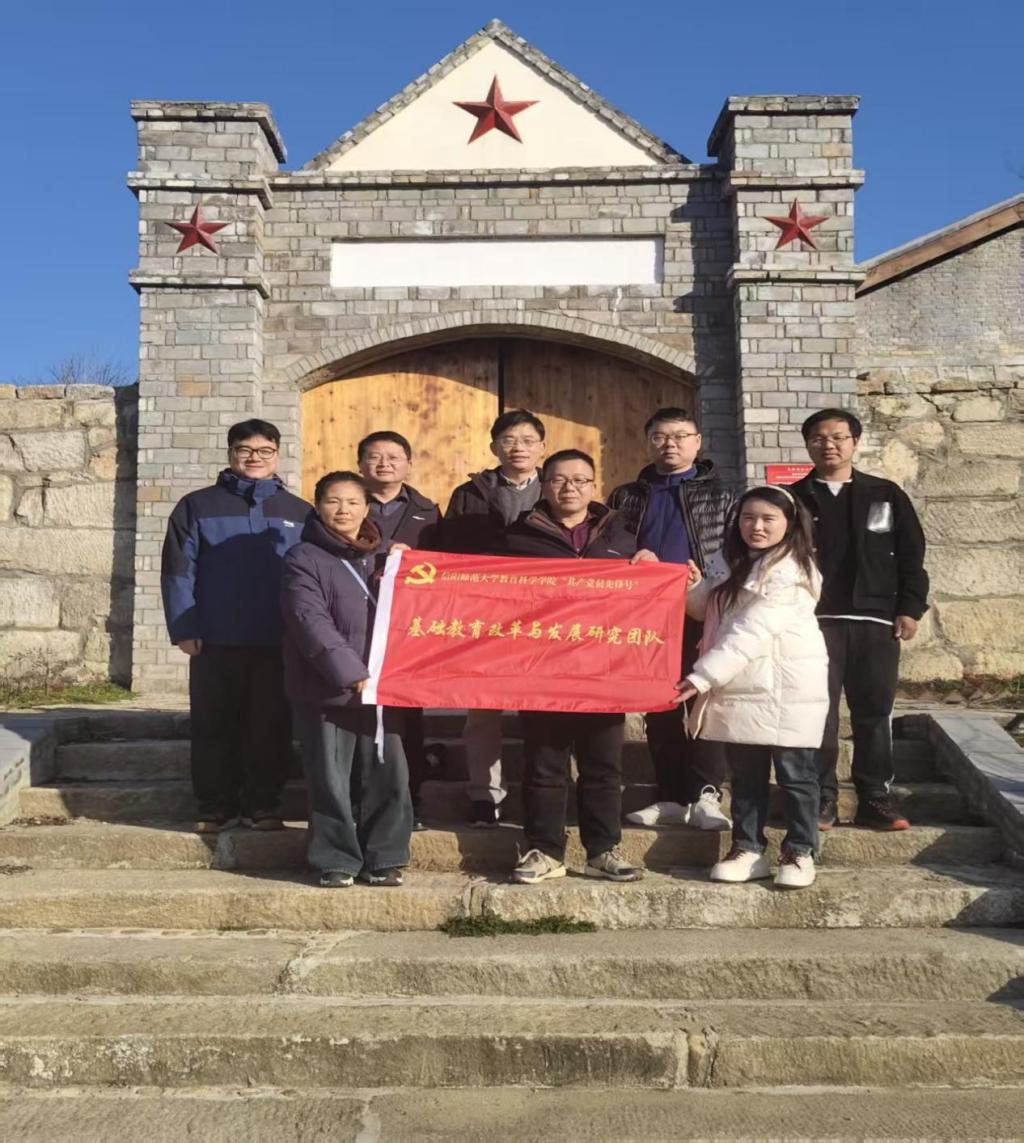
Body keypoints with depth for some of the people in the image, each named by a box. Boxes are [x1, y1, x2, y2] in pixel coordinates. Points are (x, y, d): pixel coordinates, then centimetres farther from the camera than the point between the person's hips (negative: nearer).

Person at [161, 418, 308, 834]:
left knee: (270, 728, 6)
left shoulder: (299, 512, 9)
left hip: (278, 643, 1)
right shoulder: (197, 506, 5)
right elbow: (178, 571, 0)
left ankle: (263, 806, 18)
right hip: (216, 642, -1)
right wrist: (184, 629, -8)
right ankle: (215, 808, 18)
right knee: (213, 727, 6)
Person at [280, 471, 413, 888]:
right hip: (327, 689, -4)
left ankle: (384, 859, 18)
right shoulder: (304, 560, -4)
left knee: (388, 774, 5)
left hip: (382, 685, 5)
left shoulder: (381, 559, 15)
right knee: (332, 779, 2)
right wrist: (350, 672, -21)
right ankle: (336, 860, 16)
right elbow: (311, 622, -15)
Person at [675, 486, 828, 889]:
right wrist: (692, 587, -3)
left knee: (794, 773, 4)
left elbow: (752, 631, -20)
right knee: (745, 774, 12)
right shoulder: (728, 561, 11)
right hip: (739, 686, 7)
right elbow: (705, 610, 20)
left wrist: (703, 675, -22)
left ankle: (799, 852, 16)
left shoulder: (791, 572, -13)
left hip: (787, 688, -6)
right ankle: (747, 848, 22)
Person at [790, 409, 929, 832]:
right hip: (814, 621, -1)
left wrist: (910, 608, 0)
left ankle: (876, 798, 13)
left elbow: (911, 555, 9)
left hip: (876, 621, 1)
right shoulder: (793, 499, 9)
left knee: (874, 713, 5)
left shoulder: (886, 494, 12)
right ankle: (822, 797, 7)